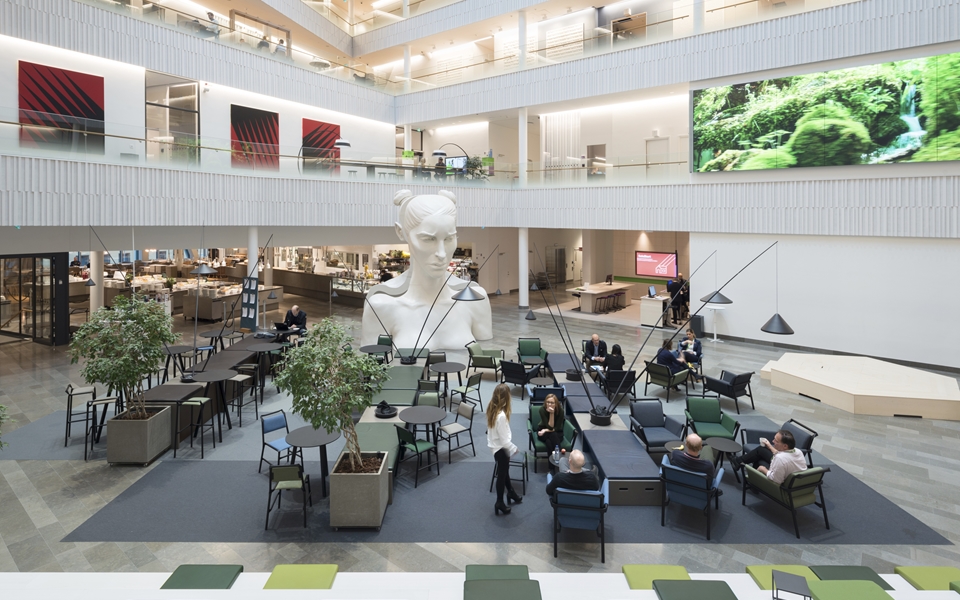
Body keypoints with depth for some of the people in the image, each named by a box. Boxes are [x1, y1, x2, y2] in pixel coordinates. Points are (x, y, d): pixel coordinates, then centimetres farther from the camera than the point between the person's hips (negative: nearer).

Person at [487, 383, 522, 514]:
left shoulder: (492, 409, -6)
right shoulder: (501, 415, -33)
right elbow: (504, 440, -26)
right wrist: (514, 448, -9)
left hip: (495, 446, 8)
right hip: (501, 448, -8)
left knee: (504, 471, 26)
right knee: (502, 474, 11)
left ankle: (511, 493, 47)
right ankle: (499, 503, 28)